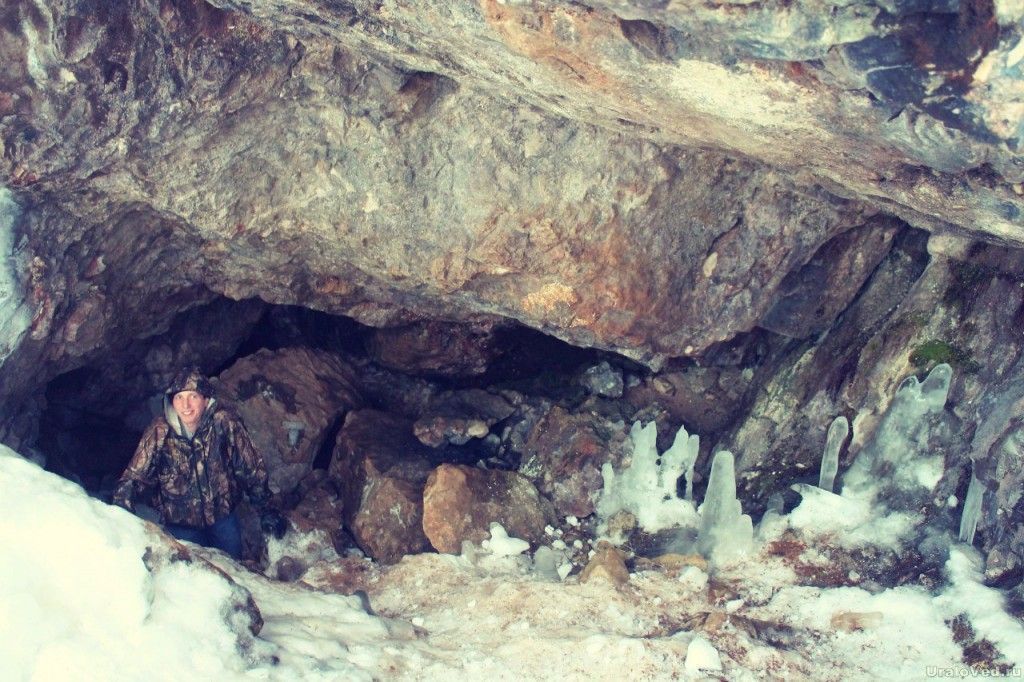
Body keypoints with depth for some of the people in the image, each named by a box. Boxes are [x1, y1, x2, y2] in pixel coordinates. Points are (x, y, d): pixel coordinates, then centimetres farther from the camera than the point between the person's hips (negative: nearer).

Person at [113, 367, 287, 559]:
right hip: (180, 521, -1)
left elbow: (252, 469, -11)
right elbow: (134, 477, -18)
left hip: (222, 514, 1)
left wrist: (265, 511, -4)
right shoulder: (159, 432, -22)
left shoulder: (225, 423, -22)